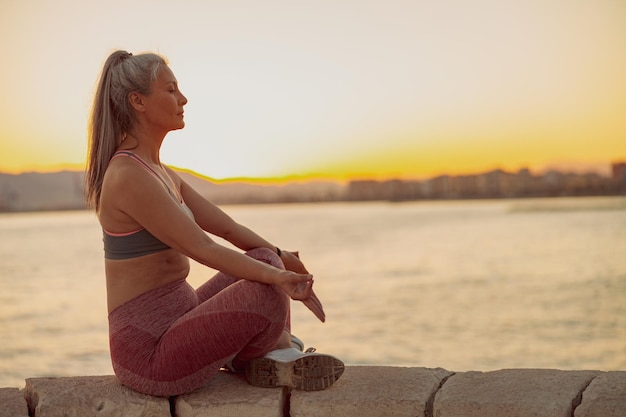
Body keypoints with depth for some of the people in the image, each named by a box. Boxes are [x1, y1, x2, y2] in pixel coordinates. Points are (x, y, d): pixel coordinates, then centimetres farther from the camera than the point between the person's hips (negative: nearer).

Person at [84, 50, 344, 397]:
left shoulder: (159, 173, 13)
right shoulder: (128, 176, -18)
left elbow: (226, 227, 12)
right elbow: (202, 248, -24)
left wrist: (280, 258, 0)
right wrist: (276, 276, -28)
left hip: (175, 322, 10)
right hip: (148, 351, -10)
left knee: (266, 260, 10)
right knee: (267, 294, -22)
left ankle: (276, 357, -2)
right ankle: (279, 351, 9)